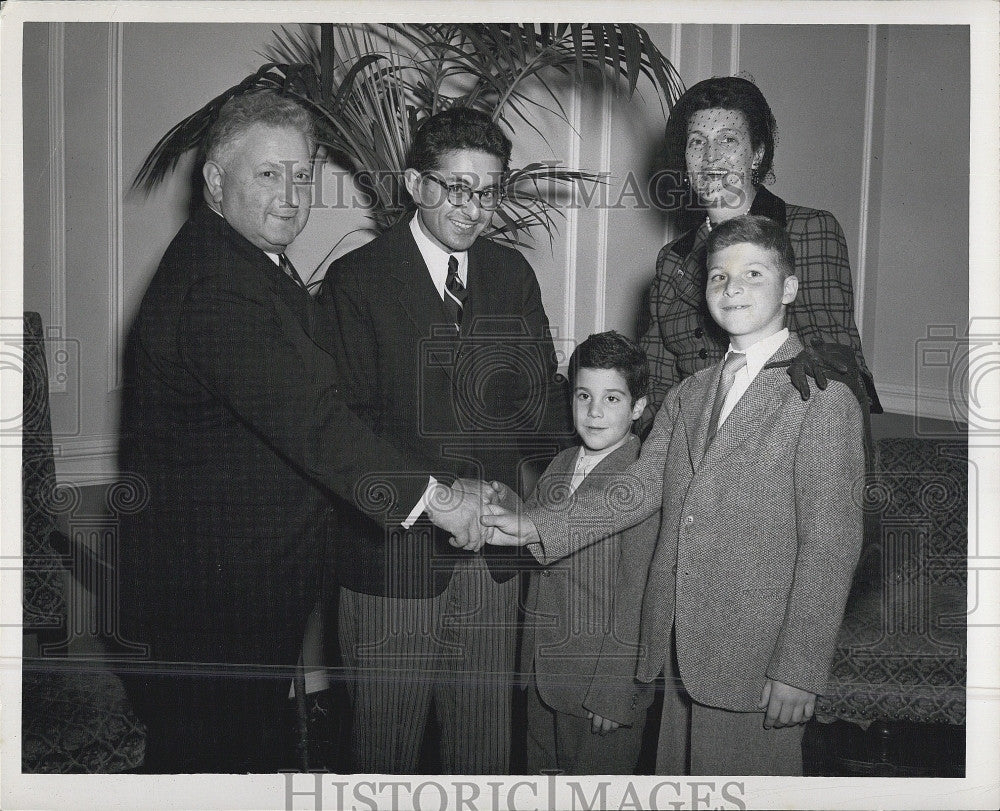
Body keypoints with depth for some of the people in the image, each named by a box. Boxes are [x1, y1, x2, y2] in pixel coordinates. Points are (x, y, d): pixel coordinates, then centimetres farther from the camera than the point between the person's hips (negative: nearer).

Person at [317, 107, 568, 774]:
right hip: (395, 552, -4)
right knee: (387, 749, 12)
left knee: (486, 749, 17)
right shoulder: (356, 280, -5)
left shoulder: (513, 274, 10)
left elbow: (542, 395, 8)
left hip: (493, 554, 4)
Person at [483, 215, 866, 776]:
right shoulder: (688, 394, 13)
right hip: (677, 652, 6)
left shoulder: (824, 398, -8)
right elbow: (641, 487, 7)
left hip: (755, 665, -6)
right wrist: (533, 527, -5)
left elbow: (833, 544, -11)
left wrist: (800, 669, -14)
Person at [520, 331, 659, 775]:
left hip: (604, 673, -6)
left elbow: (637, 594, -19)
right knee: (543, 770, 22)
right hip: (544, 669, 7)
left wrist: (614, 692, -17)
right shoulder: (562, 463, 5)